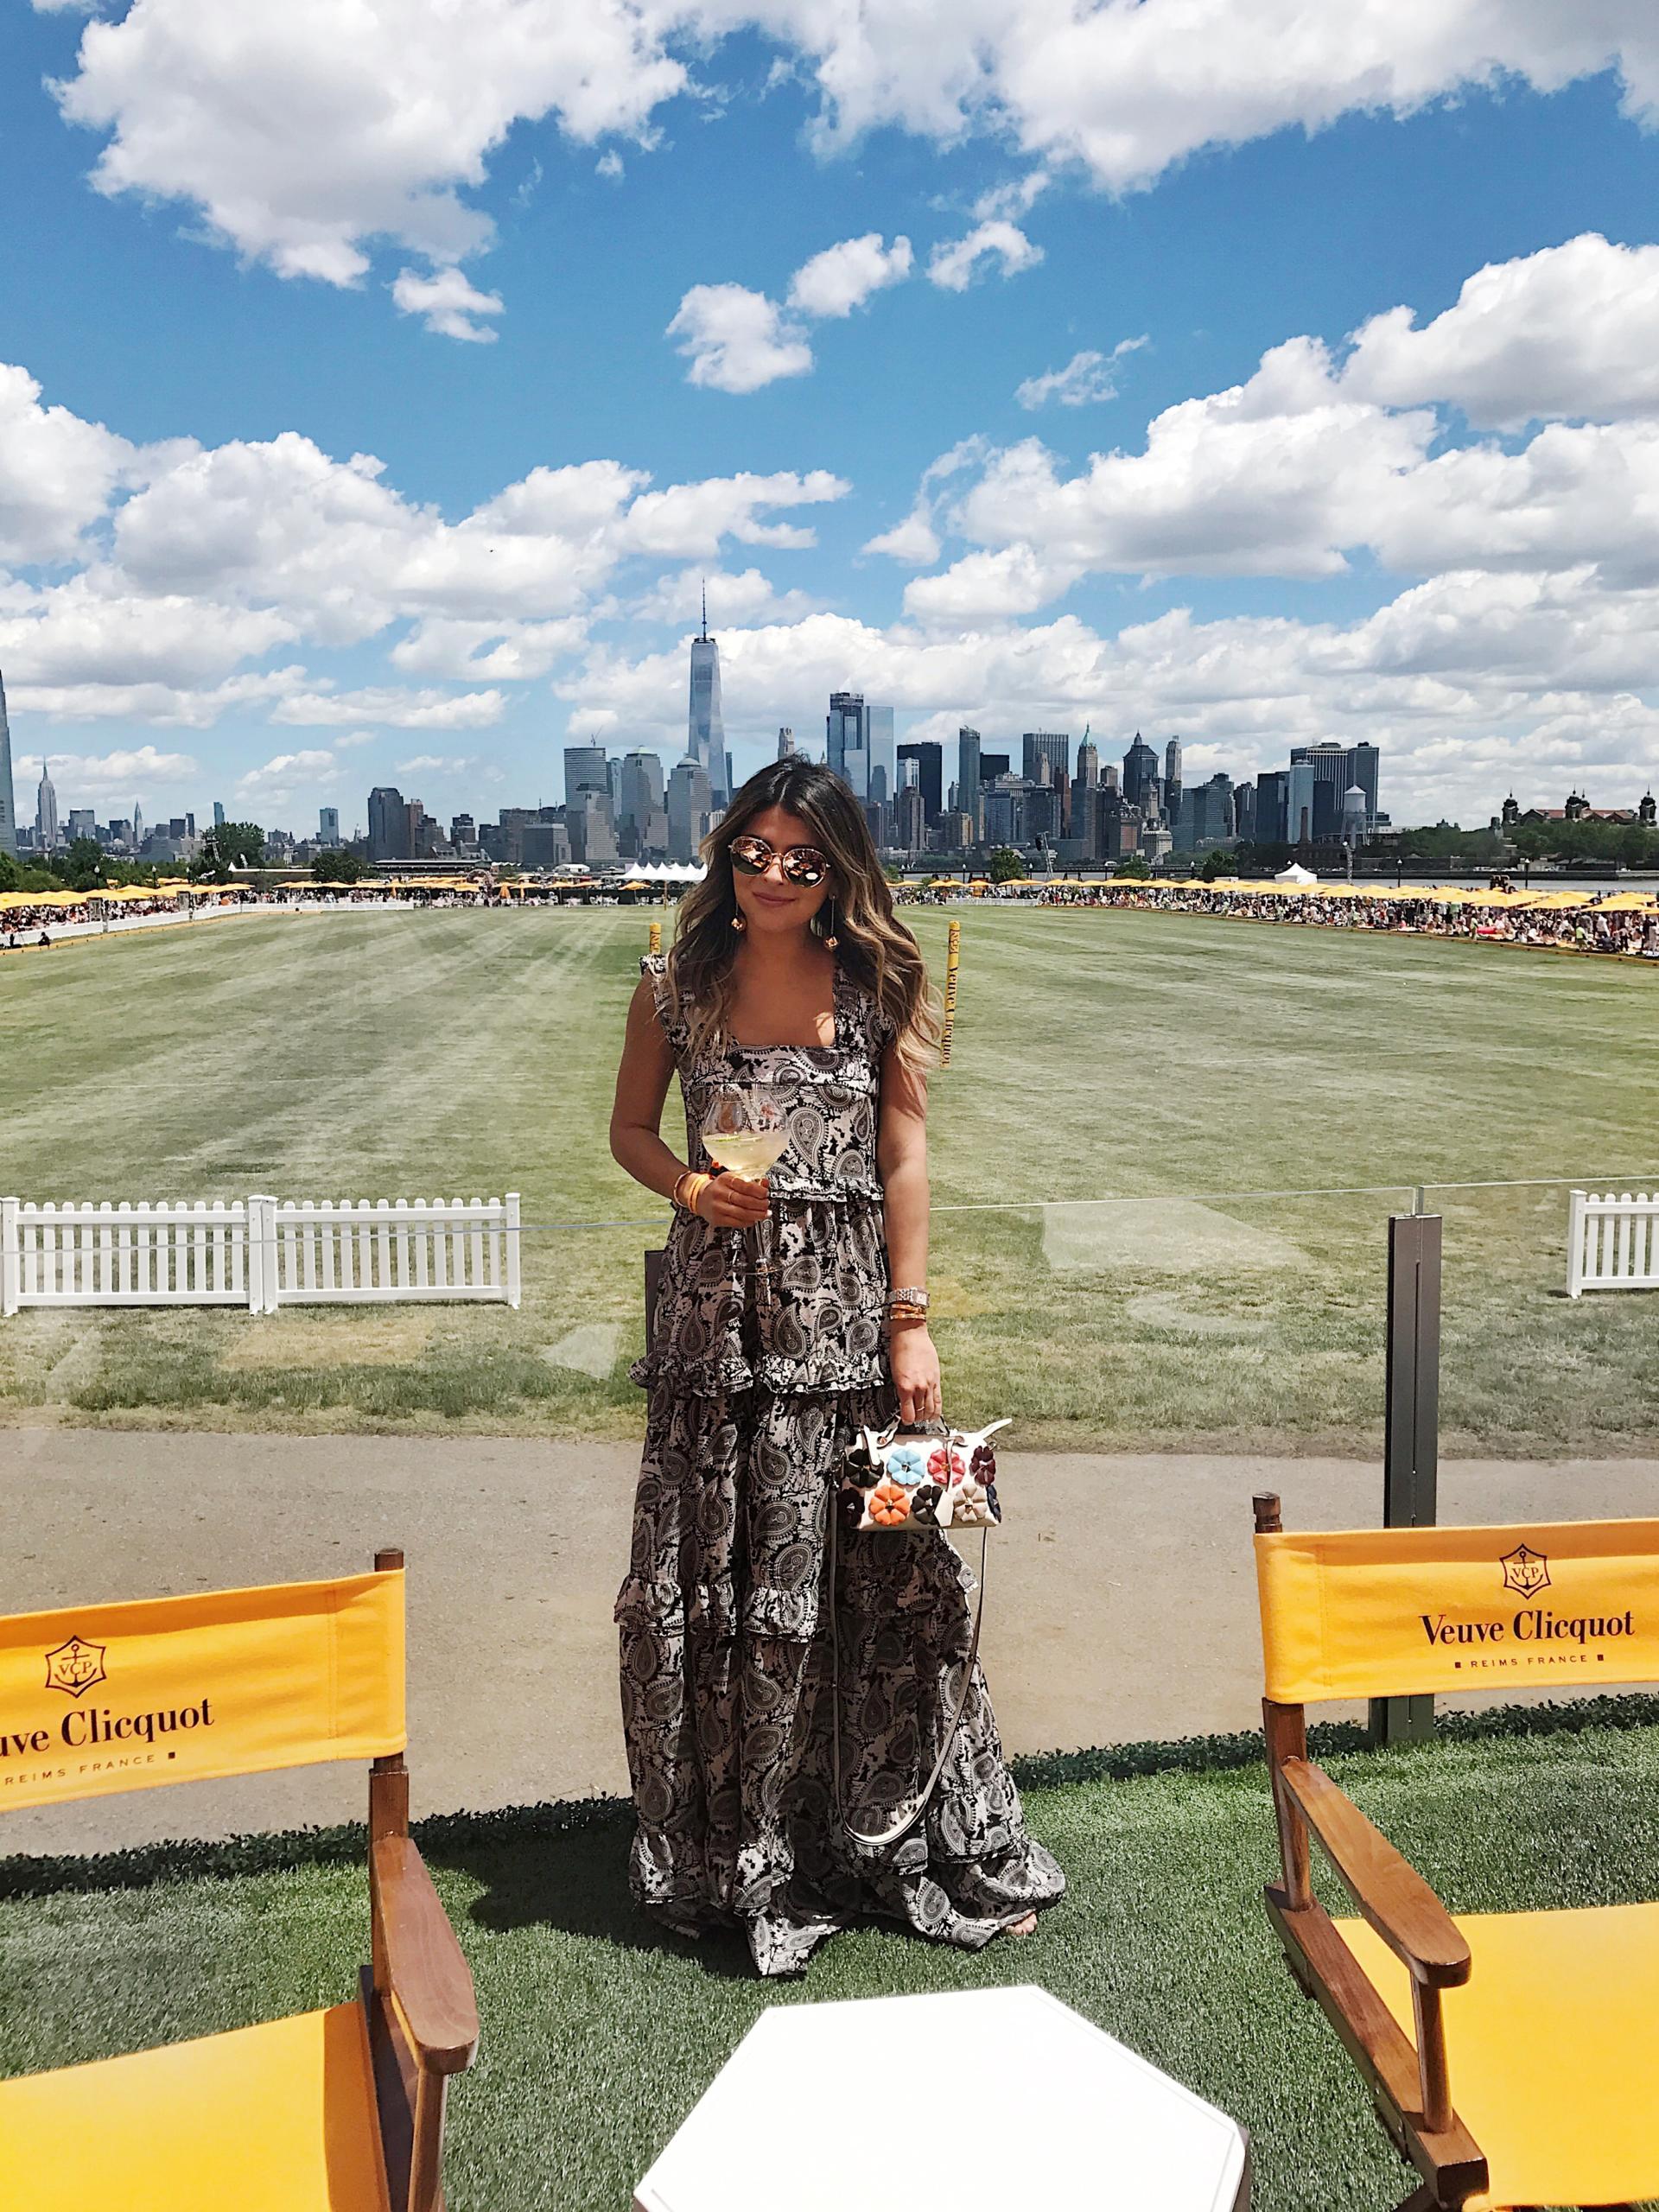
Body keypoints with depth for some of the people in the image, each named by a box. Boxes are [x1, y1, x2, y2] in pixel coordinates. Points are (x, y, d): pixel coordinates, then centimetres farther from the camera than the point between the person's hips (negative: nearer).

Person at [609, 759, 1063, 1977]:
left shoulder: (876, 985, 0)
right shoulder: (677, 986, 2)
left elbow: (905, 1161, -1)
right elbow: (631, 1128, 12)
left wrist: (910, 1322, -6)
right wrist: (691, 1186, -10)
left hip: (847, 1311, -1)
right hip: (719, 1310, 1)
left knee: (881, 1571, 4)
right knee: (711, 1582, 8)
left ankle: (918, 1843, 25)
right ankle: (728, 1861, 28)